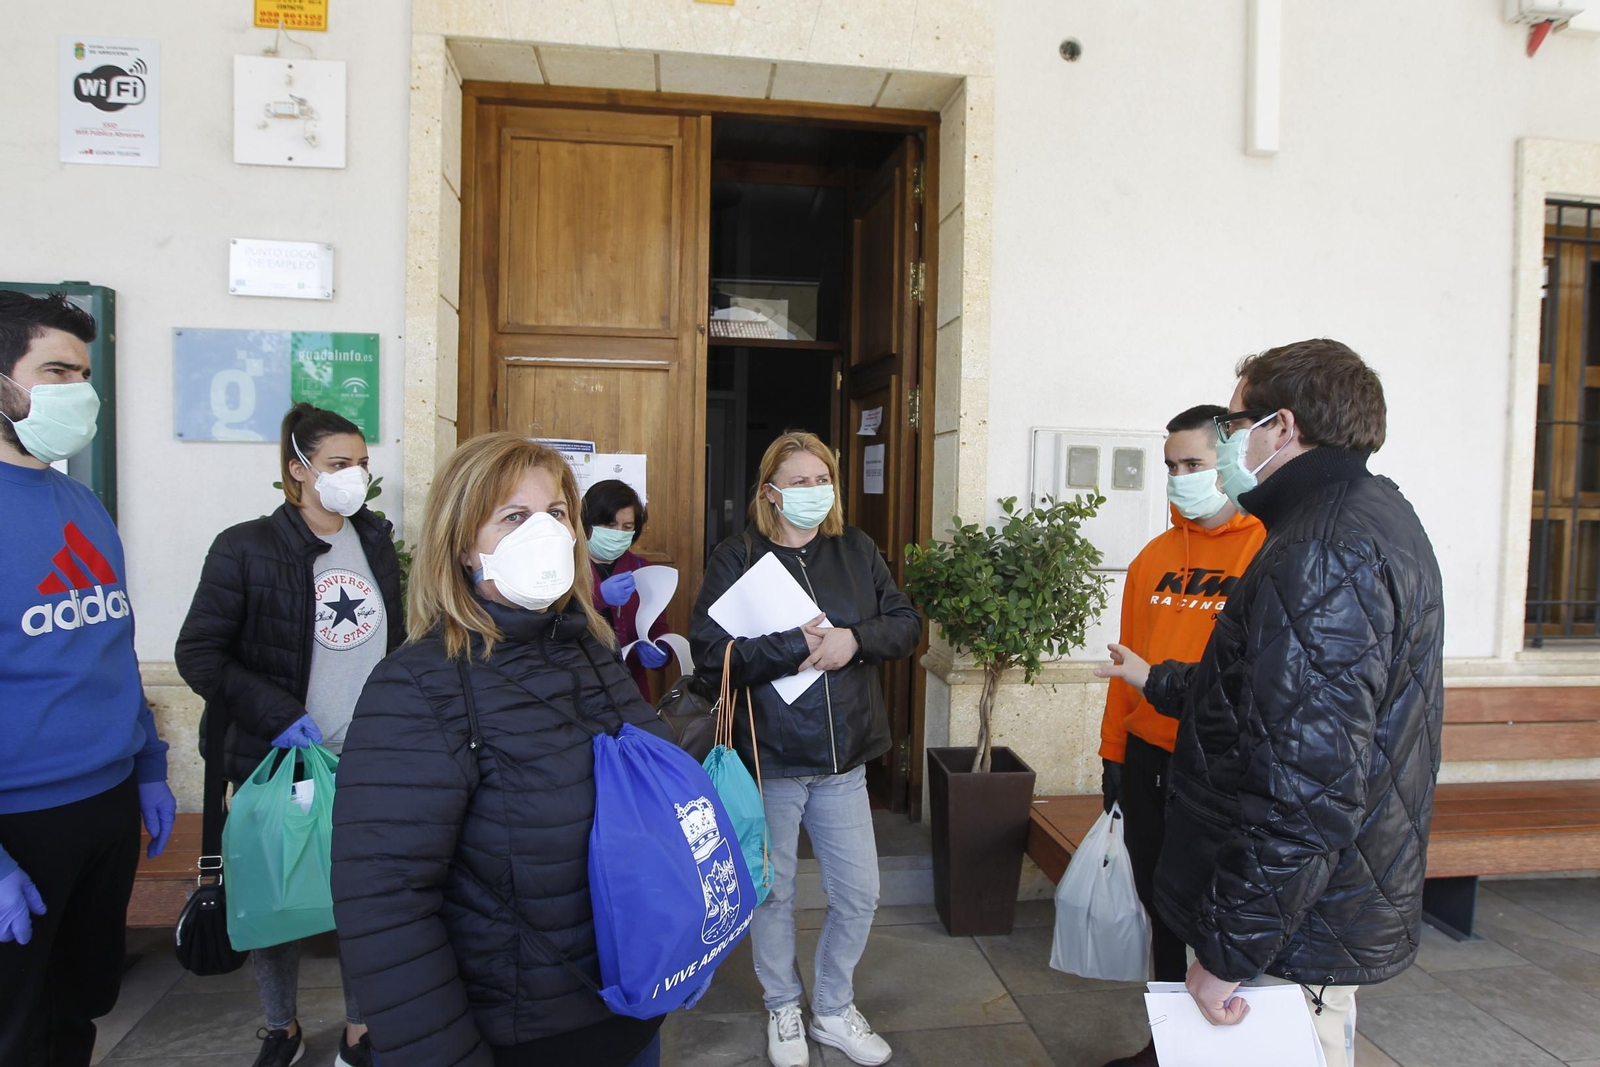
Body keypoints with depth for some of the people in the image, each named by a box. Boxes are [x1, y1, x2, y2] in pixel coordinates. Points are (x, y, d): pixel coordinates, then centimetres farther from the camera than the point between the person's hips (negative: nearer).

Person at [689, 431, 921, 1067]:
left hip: (843, 758, 4)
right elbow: (710, 651, -19)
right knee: (773, 894, 15)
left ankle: (834, 1010, 38)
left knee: (858, 895, 13)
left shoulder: (856, 550, 3)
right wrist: (797, 647, -22)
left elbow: (907, 624, 4)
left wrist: (854, 639, -15)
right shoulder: (738, 557, -9)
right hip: (768, 757, -3)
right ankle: (783, 1009, 41)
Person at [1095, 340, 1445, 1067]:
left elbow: (1306, 788, -29)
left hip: (1301, 930, -10)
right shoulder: (1371, 517, 11)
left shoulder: (1324, 556, -24)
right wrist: (1157, 680, 33)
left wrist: (1228, 952, -22)